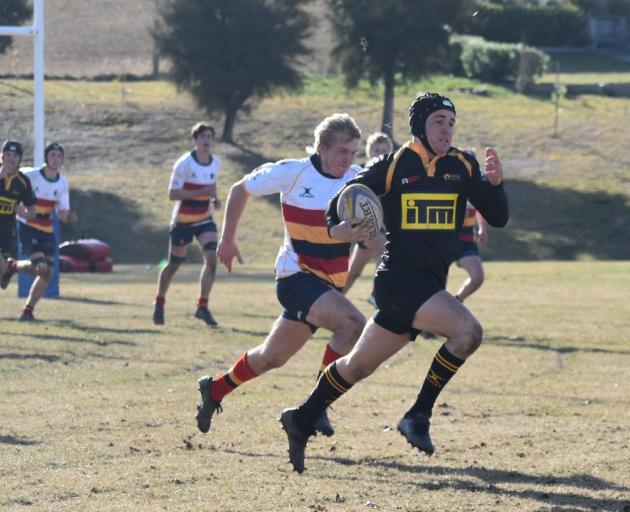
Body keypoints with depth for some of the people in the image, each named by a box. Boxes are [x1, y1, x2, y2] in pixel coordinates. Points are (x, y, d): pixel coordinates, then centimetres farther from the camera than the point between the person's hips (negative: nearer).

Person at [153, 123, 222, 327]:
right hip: (183, 221, -4)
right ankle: (159, 304, 30)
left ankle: (202, 306, -8)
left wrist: (215, 199, 0)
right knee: (174, 264, 8)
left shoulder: (216, 163, 0)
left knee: (212, 258, -15)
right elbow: (172, 194, -21)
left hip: (205, 220, 4)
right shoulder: (184, 164, -18)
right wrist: (201, 192, -28)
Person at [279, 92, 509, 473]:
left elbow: (498, 218, 4)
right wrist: (338, 227, -16)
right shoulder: (393, 166, -4)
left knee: (358, 365, 15)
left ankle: (302, 421, 32)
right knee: (468, 331, -25)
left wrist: (495, 182, -14)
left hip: (430, 283, 6)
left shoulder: (463, 167, 8)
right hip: (399, 279, -6)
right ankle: (418, 416, -14)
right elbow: (340, 202, 5)